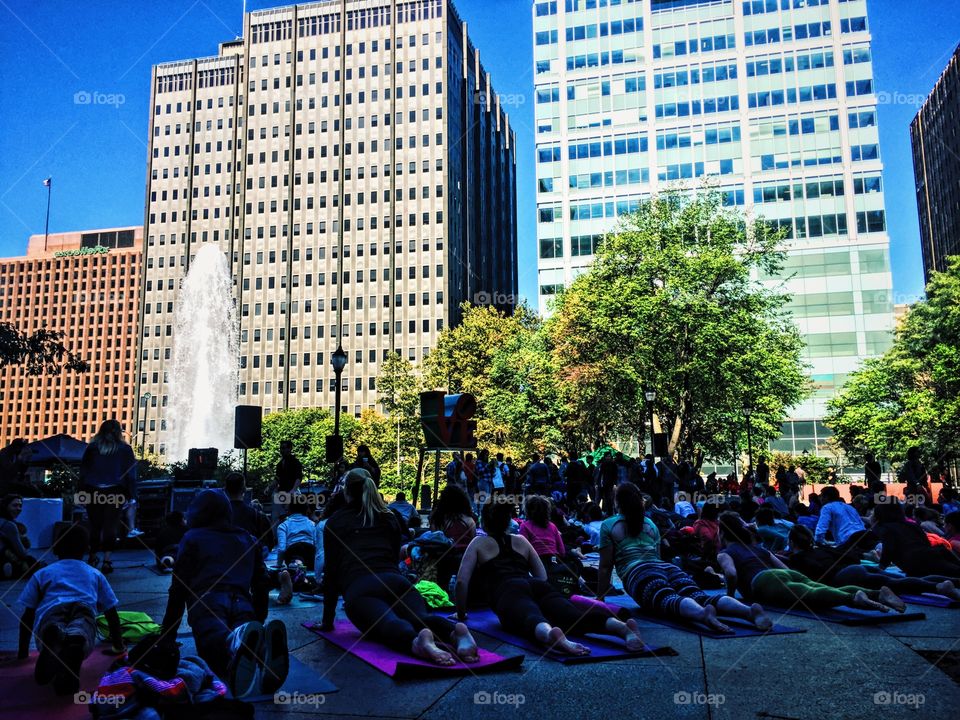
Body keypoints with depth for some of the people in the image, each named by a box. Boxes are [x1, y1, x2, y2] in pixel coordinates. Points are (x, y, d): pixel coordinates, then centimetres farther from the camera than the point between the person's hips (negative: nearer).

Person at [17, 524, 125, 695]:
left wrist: (23, 651, 49)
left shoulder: (42, 573, 38)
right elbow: (112, 615, 39)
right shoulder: (95, 574, 39)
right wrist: (119, 647, 51)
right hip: (84, 612, 0)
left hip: (51, 613, 0)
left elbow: (27, 617, 35)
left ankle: (52, 644, -62)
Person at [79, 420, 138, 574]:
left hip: (93, 492, 2)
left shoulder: (91, 448, 4)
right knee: (110, 526, 1)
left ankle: (92, 558, 24)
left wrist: (82, 490, 12)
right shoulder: (125, 449, -1)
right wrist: (131, 493, 6)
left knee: (95, 525, 12)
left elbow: (83, 470, 6)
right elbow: (131, 474, 0)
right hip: (115, 492, -2)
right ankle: (106, 561, -2)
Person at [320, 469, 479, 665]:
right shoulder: (390, 517, 29)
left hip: (359, 588, -3)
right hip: (395, 581, 3)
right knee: (420, 618, -20)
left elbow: (331, 572, 19)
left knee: (388, 625, -29)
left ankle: (417, 641, -61)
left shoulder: (335, 522, 21)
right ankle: (454, 632, -52)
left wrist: (328, 620, 24)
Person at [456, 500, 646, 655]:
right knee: (574, 614, -23)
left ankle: (550, 634, -71)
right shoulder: (521, 540, 33)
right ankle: (621, 627, -51)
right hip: (539, 587, 4)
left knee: (531, 618, -36)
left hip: (509, 592, -3)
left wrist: (461, 614, 24)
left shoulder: (478, 543, 24)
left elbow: (461, 581, 13)